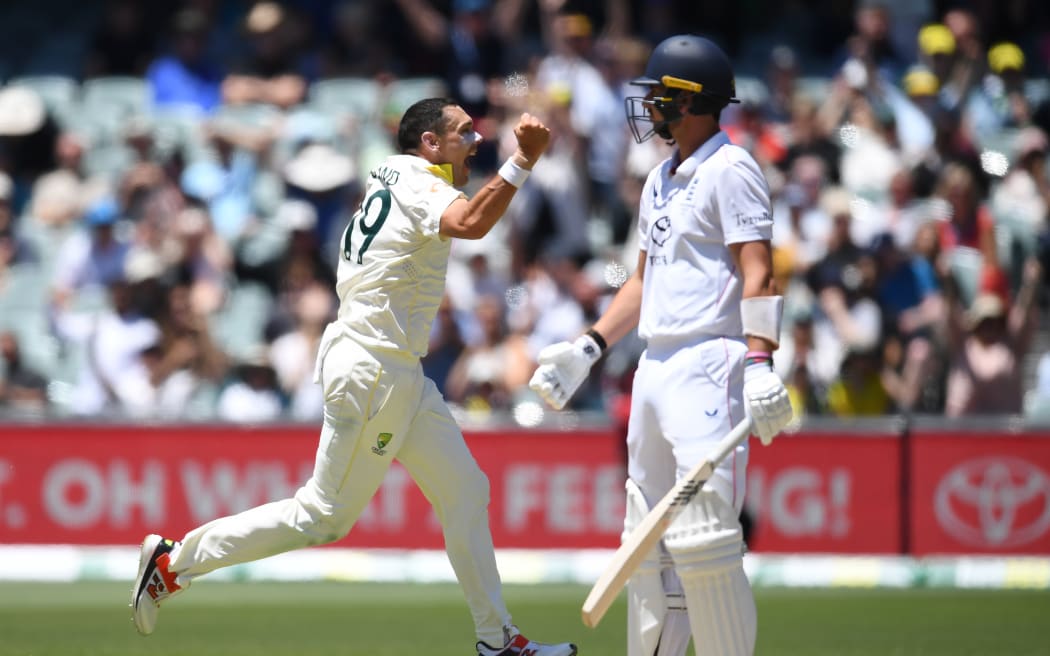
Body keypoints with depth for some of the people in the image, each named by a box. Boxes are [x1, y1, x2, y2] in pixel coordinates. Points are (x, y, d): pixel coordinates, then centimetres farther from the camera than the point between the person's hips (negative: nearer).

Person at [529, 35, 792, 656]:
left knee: (704, 538, -16)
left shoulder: (729, 169, -7)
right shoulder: (662, 180, 21)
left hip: (711, 368, -9)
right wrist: (588, 348, 19)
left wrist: (762, 364, -26)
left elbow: (758, 273, -16)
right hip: (656, 368, 10)